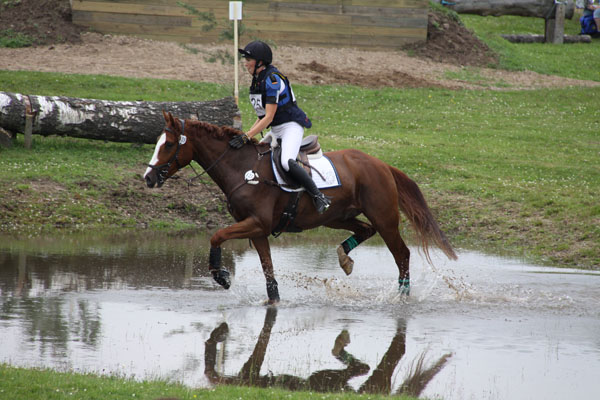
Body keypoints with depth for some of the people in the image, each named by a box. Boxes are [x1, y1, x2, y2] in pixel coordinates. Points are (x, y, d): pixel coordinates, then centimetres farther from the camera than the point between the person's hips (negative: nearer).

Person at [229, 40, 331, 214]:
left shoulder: (272, 79, -18)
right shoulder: (258, 80, 11)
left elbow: (269, 117, -22)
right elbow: (262, 116, 16)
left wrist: (247, 137, -25)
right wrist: (247, 134, 5)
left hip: (291, 126, -11)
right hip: (276, 131, 11)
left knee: (287, 162, -32)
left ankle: (319, 197, -25)